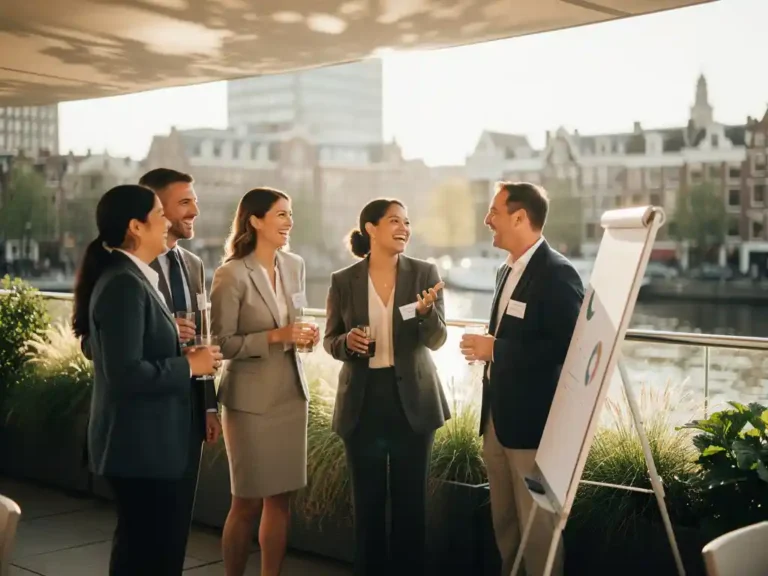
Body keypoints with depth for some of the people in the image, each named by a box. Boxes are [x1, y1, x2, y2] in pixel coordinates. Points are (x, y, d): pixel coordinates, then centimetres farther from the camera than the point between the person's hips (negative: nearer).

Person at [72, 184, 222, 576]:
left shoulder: (129, 277, 11)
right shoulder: (125, 284, -21)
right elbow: (125, 374, -27)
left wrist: (180, 355, 9)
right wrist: (188, 365, -16)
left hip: (146, 441, 10)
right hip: (141, 444, -10)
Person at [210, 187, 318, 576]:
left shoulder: (295, 266, 6)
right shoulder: (231, 274, -13)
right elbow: (222, 343, -13)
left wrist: (305, 336, -2)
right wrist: (275, 337, -21)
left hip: (291, 393, 6)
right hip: (250, 398, -6)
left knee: (280, 498, 10)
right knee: (248, 502, 3)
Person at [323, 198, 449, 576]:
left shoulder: (425, 273, -3)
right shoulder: (344, 280, -2)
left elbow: (436, 340, -8)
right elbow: (330, 340, 5)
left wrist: (426, 311, -28)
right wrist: (347, 342, -17)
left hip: (412, 399, 0)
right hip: (363, 400, 0)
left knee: (410, 498, 8)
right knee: (367, 500, 9)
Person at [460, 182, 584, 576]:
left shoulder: (557, 273, -13)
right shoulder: (507, 272, 14)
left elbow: (566, 347, -22)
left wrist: (495, 349, -19)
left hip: (532, 422, -9)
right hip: (497, 419, 9)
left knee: (537, 524, -1)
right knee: (504, 521, 16)